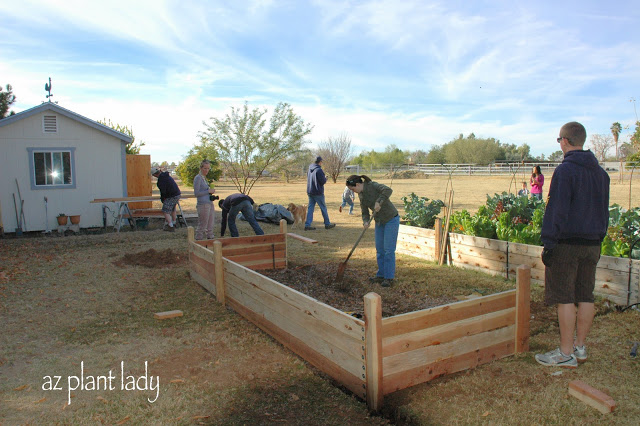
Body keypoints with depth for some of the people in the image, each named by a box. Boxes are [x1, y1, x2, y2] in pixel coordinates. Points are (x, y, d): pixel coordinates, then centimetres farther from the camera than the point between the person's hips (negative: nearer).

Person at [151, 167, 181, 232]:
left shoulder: (161, 179, -15)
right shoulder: (166, 176, 15)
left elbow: (163, 190, -17)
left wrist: (162, 199, 1)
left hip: (171, 196, -10)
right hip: (177, 194, 10)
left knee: (166, 211, -3)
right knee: (173, 210, 24)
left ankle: (171, 227, -4)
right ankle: (173, 224, 36)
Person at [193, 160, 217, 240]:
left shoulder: (204, 177, 15)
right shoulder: (198, 178, -11)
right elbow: (196, 193, -15)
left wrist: (211, 193, 9)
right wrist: (208, 191, -13)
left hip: (210, 204, 9)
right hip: (203, 204, -9)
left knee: (211, 225, 13)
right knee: (202, 226, -2)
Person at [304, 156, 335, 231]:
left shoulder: (309, 170, 9)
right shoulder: (319, 170, -16)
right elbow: (323, 181, -18)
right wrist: (325, 178, 4)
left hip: (310, 192, 7)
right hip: (318, 192, -7)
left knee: (310, 208, 7)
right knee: (323, 208, 6)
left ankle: (307, 225, 1)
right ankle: (327, 224, 16)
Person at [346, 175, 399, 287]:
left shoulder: (373, 185, -20)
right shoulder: (361, 195, 3)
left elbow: (388, 190, -38)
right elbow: (365, 212, 6)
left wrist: (379, 202, -40)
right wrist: (366, 222, -12)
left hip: (391, 219, -8)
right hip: (379, 221, 8)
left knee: (388, 249, -6)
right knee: (379, 249, 10)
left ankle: (389, 278, 2)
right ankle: (381, 276, 20)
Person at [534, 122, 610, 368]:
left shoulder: (565, 170, -12)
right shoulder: (600, 172, 14)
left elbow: (557, 210, -17)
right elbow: (604, 211, 19)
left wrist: (548, 243, -14)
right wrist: (597, 241, 24)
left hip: (567, 244, -8)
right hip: (591, 245, 8)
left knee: (564, 298, -2)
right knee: (585, 297, 12)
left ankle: (566, 354, 4)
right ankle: (580, 348, 22)